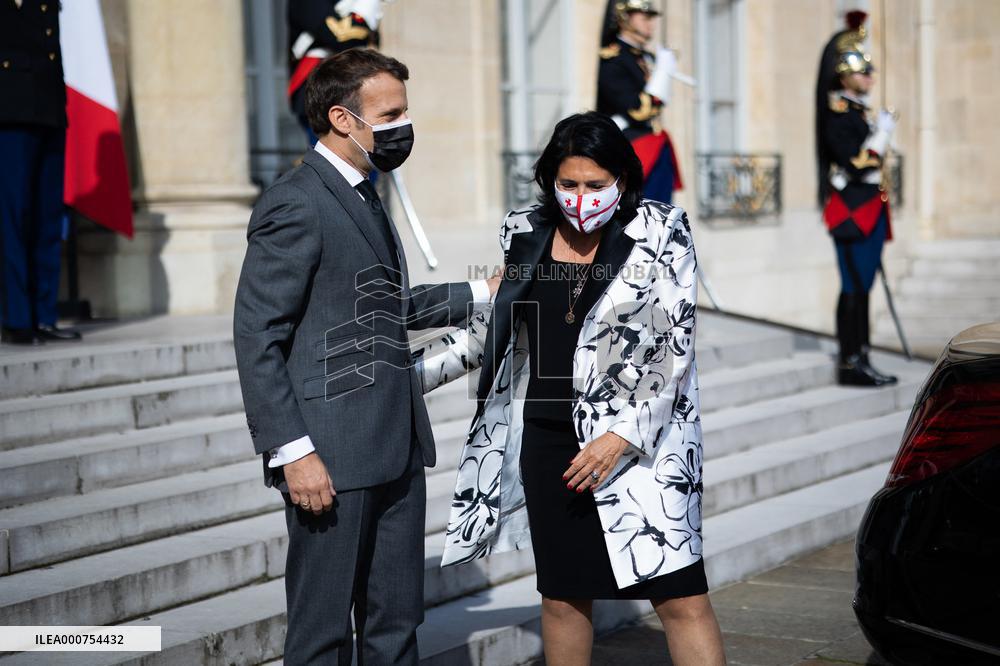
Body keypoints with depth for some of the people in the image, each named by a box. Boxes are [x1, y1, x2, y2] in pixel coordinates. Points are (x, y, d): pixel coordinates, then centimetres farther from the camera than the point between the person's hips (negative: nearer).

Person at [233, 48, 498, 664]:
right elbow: (257, 338, -17)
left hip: (397, 450, 9)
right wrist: (293, 451, -21)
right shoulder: (295, 205, -14)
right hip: (333, 457, -9)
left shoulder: (362, 196, 16)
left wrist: (480, 294, 24)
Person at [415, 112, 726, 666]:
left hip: (644, 440, -4)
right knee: (562, 596, 12)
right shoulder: (525, 234, 6)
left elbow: (673, 350, -10)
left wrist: (622, 437, -18)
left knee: (680, 597, -8)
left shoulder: (661, 236, -6)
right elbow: (491, 328, 17)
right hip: (549, 441, 4)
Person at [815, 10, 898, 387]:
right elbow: (855, 165, -21)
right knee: (855, 288, -8)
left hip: (869, 211, 10)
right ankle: (851, 364, -6)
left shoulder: (860, 112, 17)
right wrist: (882, 134, -13)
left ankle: (859, 362, 13)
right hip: (851, 211, -10)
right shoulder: (839, 115, -12)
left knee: (861, 286, 9)